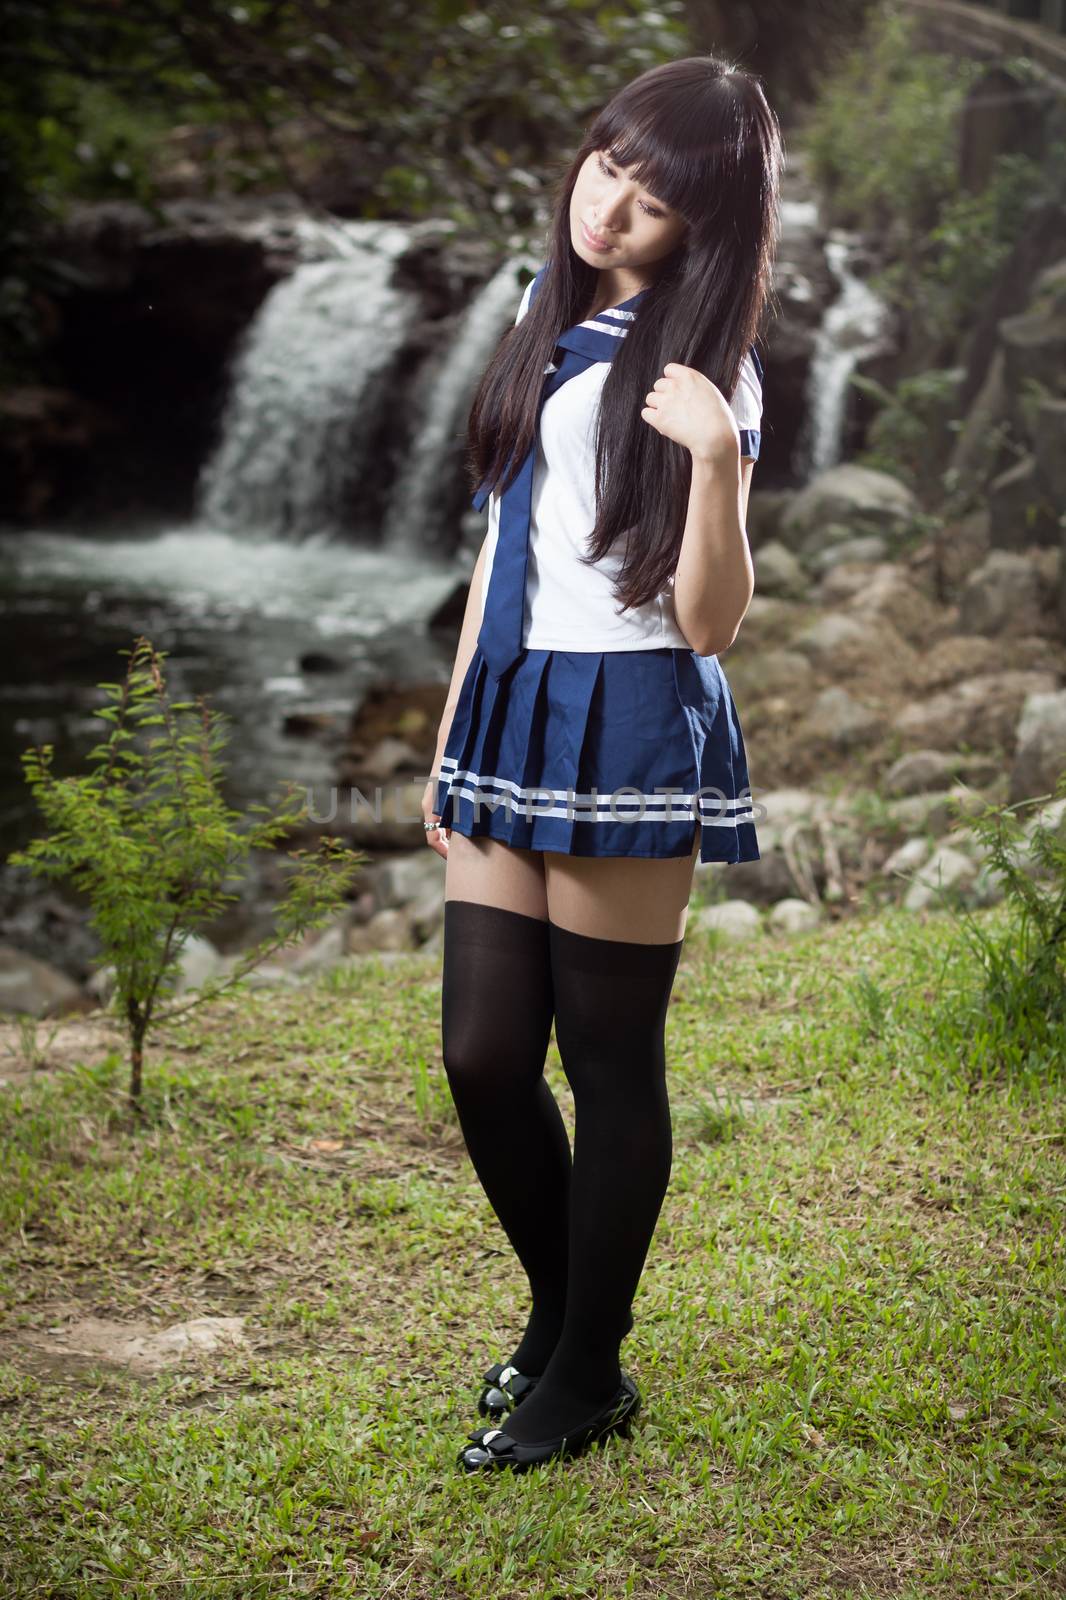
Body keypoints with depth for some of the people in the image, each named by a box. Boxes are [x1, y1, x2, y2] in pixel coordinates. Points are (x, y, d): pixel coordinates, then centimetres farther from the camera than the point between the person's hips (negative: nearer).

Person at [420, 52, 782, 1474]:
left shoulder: (698, 367, -6)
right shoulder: (550, 315, 14)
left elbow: (709, 621, -13)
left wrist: (716, 455, -27)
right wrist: (453, 735, 18)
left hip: (630, 728, -7)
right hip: (514, 713, 7)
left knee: (610, 1066, 3)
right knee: (482, 1056, 8)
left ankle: (586, 1380, 18)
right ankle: (560, 1313, 30)